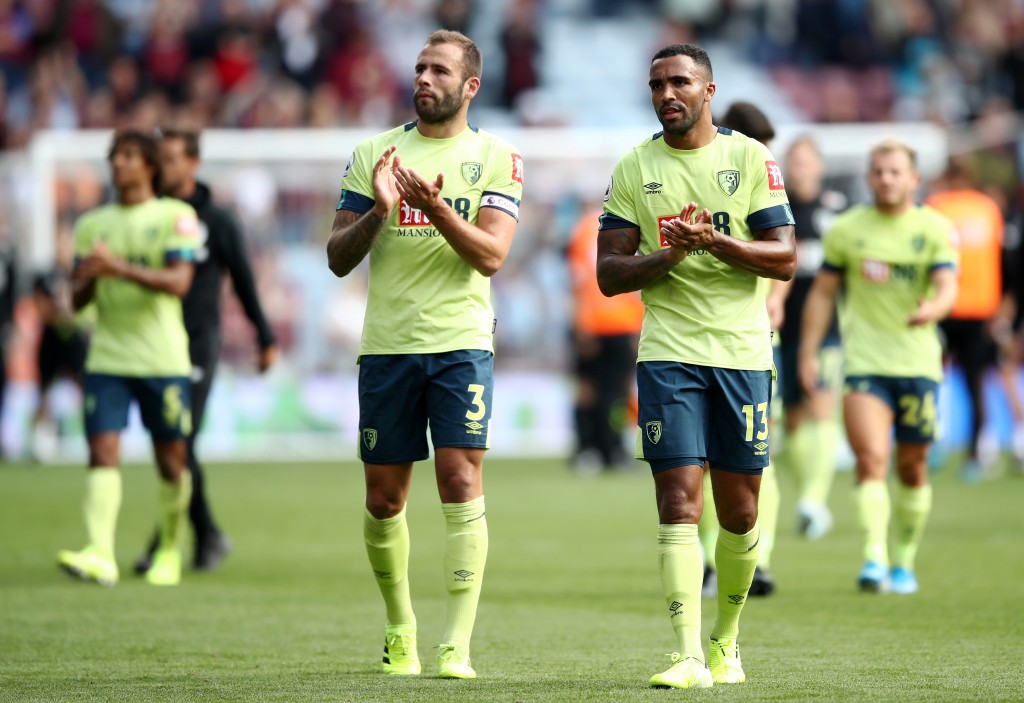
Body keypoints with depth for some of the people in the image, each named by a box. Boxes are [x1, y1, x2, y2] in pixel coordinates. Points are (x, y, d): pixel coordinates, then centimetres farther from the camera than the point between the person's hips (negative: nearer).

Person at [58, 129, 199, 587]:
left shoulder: (176, 216, 0)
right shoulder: (92, 225, 12)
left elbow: (179, 282, -13)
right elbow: (77, 298, 10)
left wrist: (120, 268, -24)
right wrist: (89, 278, -13)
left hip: (163, 359, -2)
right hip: (106, 356, 2)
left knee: (171, 459, 5)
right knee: (102, 453, -13)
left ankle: (170, 550, 25)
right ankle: (100, 554, -24)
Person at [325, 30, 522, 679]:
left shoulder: (496, 158, 3)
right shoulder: (373, 154, 9)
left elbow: (491, 255, -9)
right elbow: (339, 258, 6)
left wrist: (436, 209, -24)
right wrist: (378, 210, -12)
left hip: (461, 344, -3)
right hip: (386, 345, 3)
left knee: (462, 482, -13)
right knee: (384, 497, 6)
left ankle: (458, 645, -14)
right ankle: (401, 628, 26)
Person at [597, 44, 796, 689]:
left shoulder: (752, 159, 2)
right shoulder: (634, 169, 6)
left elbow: (784, 258, -3)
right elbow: (609, 273, 4)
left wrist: (714, 241, -18)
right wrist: (668, 255, -14)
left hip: (743, 351, 0)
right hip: (669, 351, 0)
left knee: (739, 509, 5)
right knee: (678, 498, -11)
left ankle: (726, 638, 26)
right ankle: (689, 655, -16)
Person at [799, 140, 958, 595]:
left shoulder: (936, 229, 0)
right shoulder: (847, 229, 3)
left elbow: (948, 288, -13)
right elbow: (822, 292, 9)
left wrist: (933, 309, -36)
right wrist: (808, 353, 3)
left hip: (918, 363, 1)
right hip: (864, 362, -1)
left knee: (912, 468, 10)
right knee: (871, 460, -17)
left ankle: (904, 563, 26)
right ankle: (875, 558, -24)